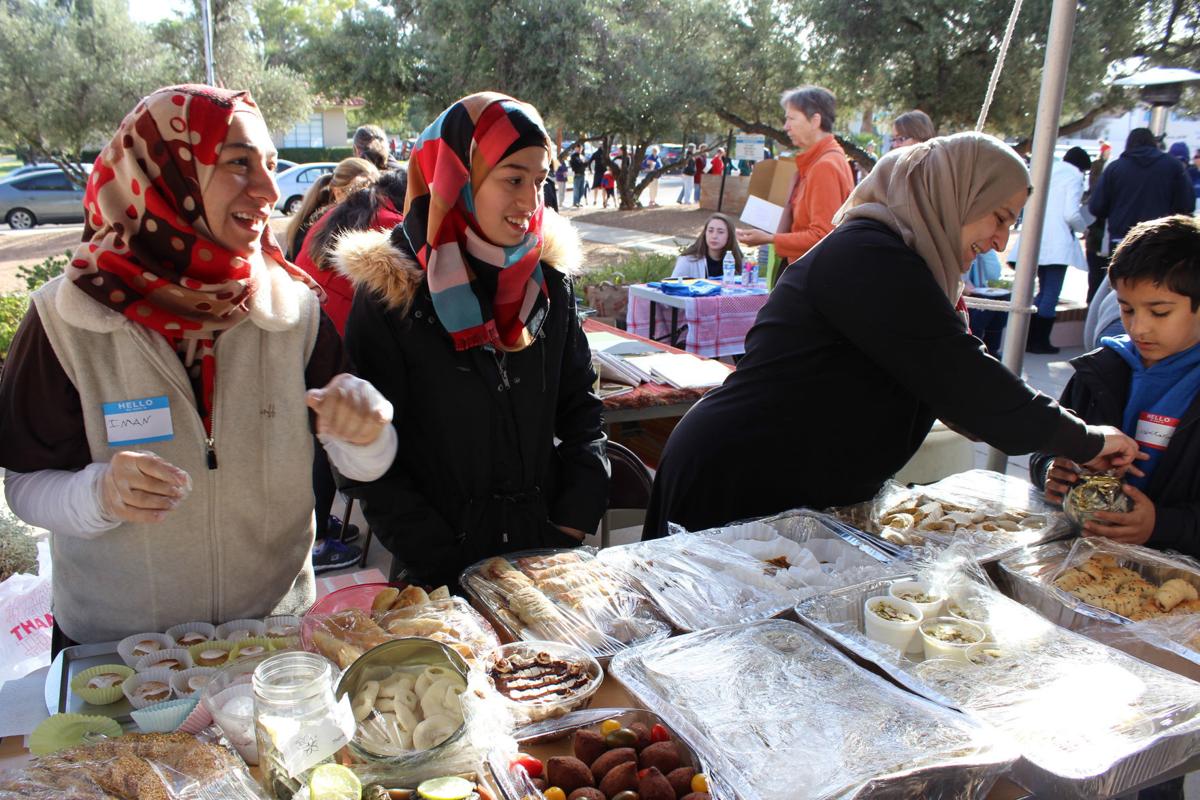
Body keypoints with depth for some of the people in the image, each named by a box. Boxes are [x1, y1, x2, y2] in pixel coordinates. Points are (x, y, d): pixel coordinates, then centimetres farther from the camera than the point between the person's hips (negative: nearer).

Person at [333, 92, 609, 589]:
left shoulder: (549, 277, -2)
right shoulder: (391, 292, -14)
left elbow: (580, 408, 6)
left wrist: (575, 520, -4)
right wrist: (446, 568, -15)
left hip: (547, 548, 4)